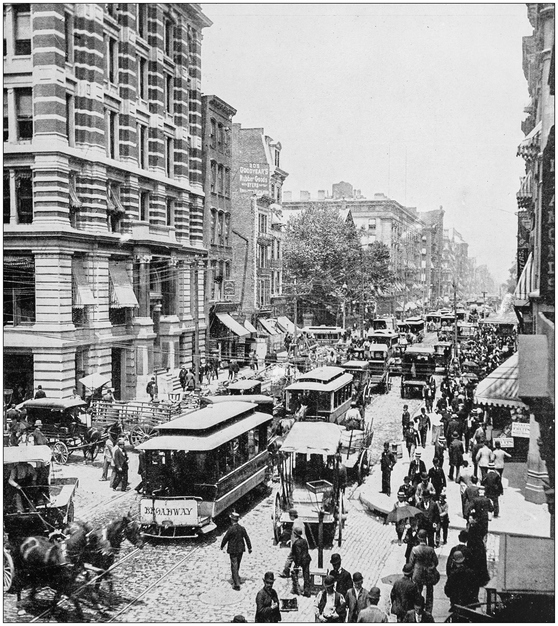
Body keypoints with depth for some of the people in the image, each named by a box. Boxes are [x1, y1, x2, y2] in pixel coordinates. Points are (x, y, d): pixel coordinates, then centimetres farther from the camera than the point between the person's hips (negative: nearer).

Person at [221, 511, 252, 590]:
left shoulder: (231, 529, -19)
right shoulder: (242, 528, -4)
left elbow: (225, 538, -10)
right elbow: (247, 538, 2)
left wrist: (222, 546, 7)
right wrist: (249, 548, 12)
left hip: (233, 550, -5)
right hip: (240, 549, 5)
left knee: (234, 566, -1)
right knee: (237, 565, 24)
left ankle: (237, 584, -4)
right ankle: (236, 578, 43)